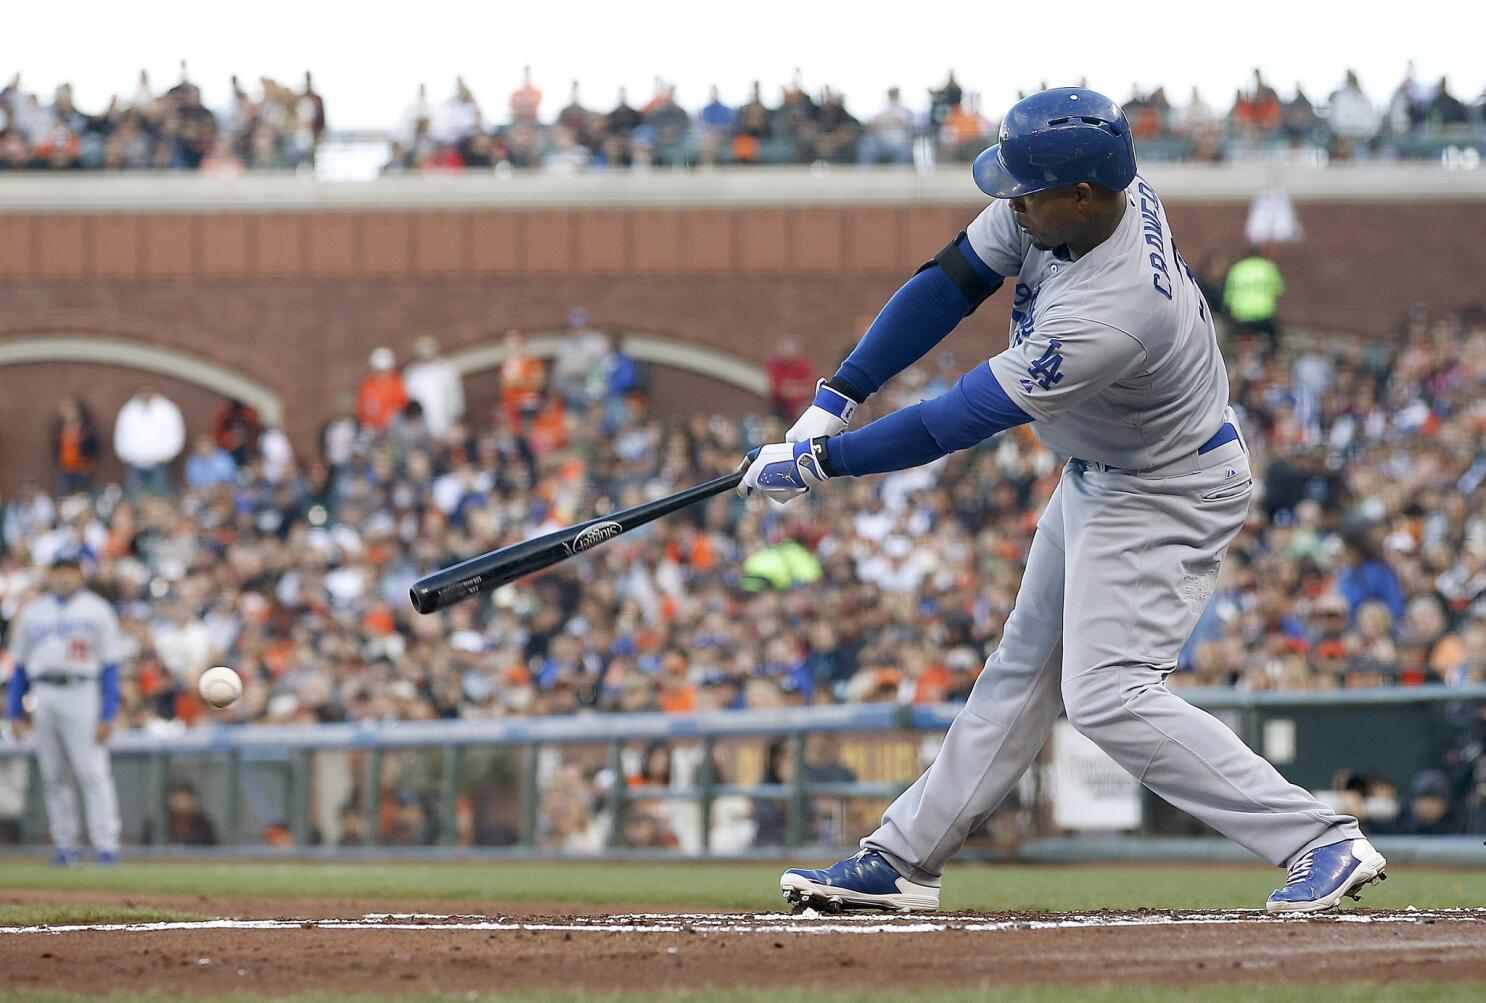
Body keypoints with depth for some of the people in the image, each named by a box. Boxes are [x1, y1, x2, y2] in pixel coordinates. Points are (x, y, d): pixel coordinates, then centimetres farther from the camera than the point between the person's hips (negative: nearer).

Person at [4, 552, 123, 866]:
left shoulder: (97, 611, 5)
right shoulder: (31, 613, 16)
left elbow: (110, 666, 0)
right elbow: (20, 666, 18)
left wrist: (107, 715, -8)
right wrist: (14, 711, 10)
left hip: (83, 694, -4)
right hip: (44, 696, 4)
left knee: (93, 772, -12)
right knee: (52, 777, 3)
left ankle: (106, 844, -15)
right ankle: (66, 845, 8)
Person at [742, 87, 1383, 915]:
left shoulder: (1106, 318, -38)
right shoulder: (1068, 198, -15)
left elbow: (961, 421, -31)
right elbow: (951, 283, -6)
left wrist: (822, 461, -21)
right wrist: (837, 399, -11)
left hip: (1169, 496, -10)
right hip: (1097, 474, 10)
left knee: (1107, 693, -16)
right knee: (1026, 664, 16)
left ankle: (1325, 842, -16)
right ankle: (906, 861, 26)